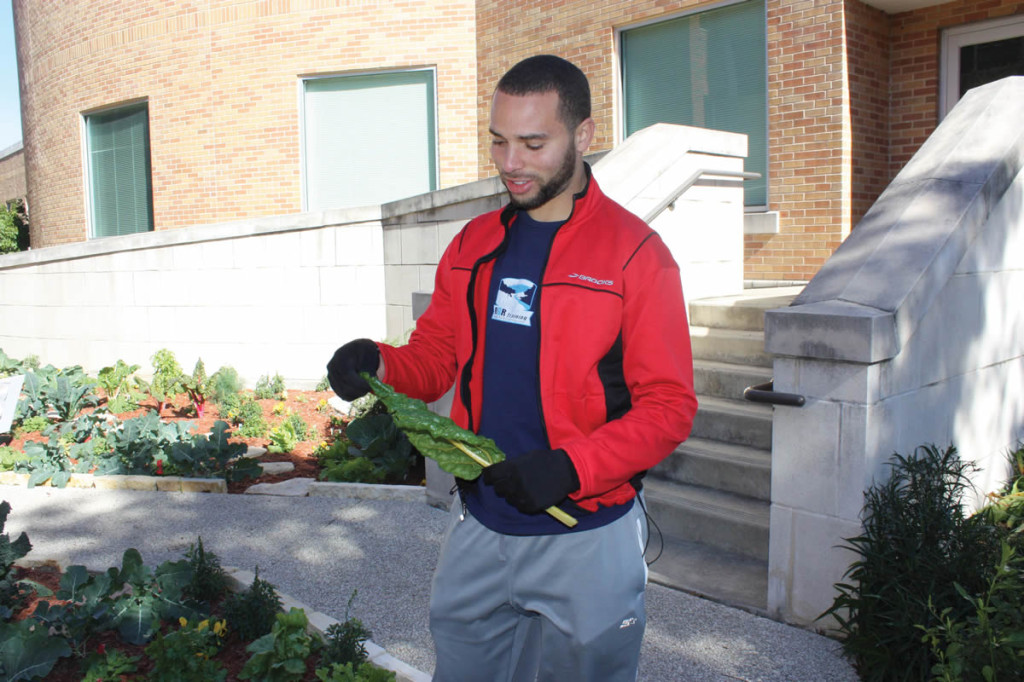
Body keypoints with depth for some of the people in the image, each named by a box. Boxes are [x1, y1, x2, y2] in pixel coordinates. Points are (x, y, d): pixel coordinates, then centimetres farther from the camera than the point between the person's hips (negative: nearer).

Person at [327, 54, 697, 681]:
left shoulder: (635, 253, -11)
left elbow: (669, 407, -12)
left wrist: (570, 466, -25)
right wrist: (377, 364, -11)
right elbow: (434, 359, 11)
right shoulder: (473, 245, 6)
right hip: (478, 525, 5)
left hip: (584, 539, -4)